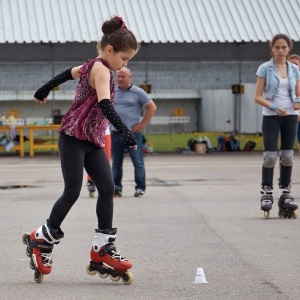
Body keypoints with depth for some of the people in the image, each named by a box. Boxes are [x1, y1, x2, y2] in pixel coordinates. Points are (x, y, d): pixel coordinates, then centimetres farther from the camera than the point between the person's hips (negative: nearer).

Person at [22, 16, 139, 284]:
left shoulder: (91, 66, 16)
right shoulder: (101, 69, -14)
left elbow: (68, 73, 33)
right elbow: (104, 103, -29)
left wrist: (43, 91, 49)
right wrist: (124, 131, -39)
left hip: (92, 141, 9)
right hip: (74, 137, -9)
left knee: (107, 189, -4)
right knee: (72, 191, -9)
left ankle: (102, 249, -4)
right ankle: (42, 238, 9)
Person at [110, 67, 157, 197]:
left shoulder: (138, 92, 1)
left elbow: (152, 107, 1)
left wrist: (142, 124, -4)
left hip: (133, 133, -3)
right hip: (115, 133, 3)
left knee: (138, 162, -1)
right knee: (116, 163, 6)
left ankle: (140, 187, 7)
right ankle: (116, 187, 12)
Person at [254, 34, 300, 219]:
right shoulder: (265, 69, -2)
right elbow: (258, 97, -4)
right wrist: (273, 107, -19)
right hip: (271, 117, -3)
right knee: (270, 155, -7)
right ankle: (267, 193, 2)